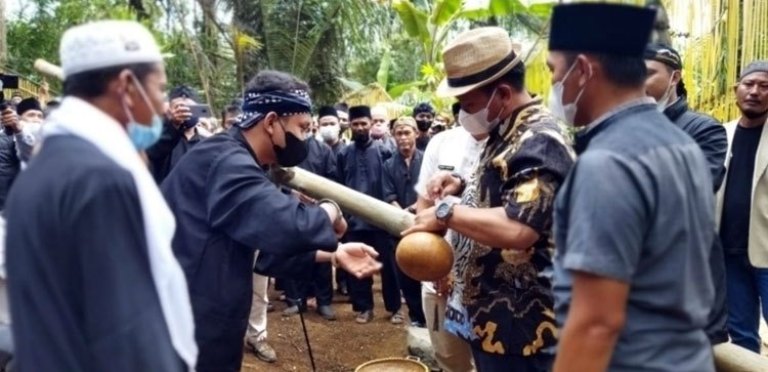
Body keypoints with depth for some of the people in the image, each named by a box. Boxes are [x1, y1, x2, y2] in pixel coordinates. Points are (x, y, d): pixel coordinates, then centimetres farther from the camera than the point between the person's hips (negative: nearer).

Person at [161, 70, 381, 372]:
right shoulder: (227, 162, -20)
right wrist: (330, 211, -13)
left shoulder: (233, 161, 14)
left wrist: (333, 254, 10)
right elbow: (289, 227, -34)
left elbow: (269, 241, 17)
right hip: (189, 329, -10)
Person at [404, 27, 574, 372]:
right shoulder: (507, 134, 10)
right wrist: (462, 187, 4)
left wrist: (446, 211, -22)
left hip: (518, 322, -10)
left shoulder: (539, 143, -21)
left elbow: (517, 229, -33)